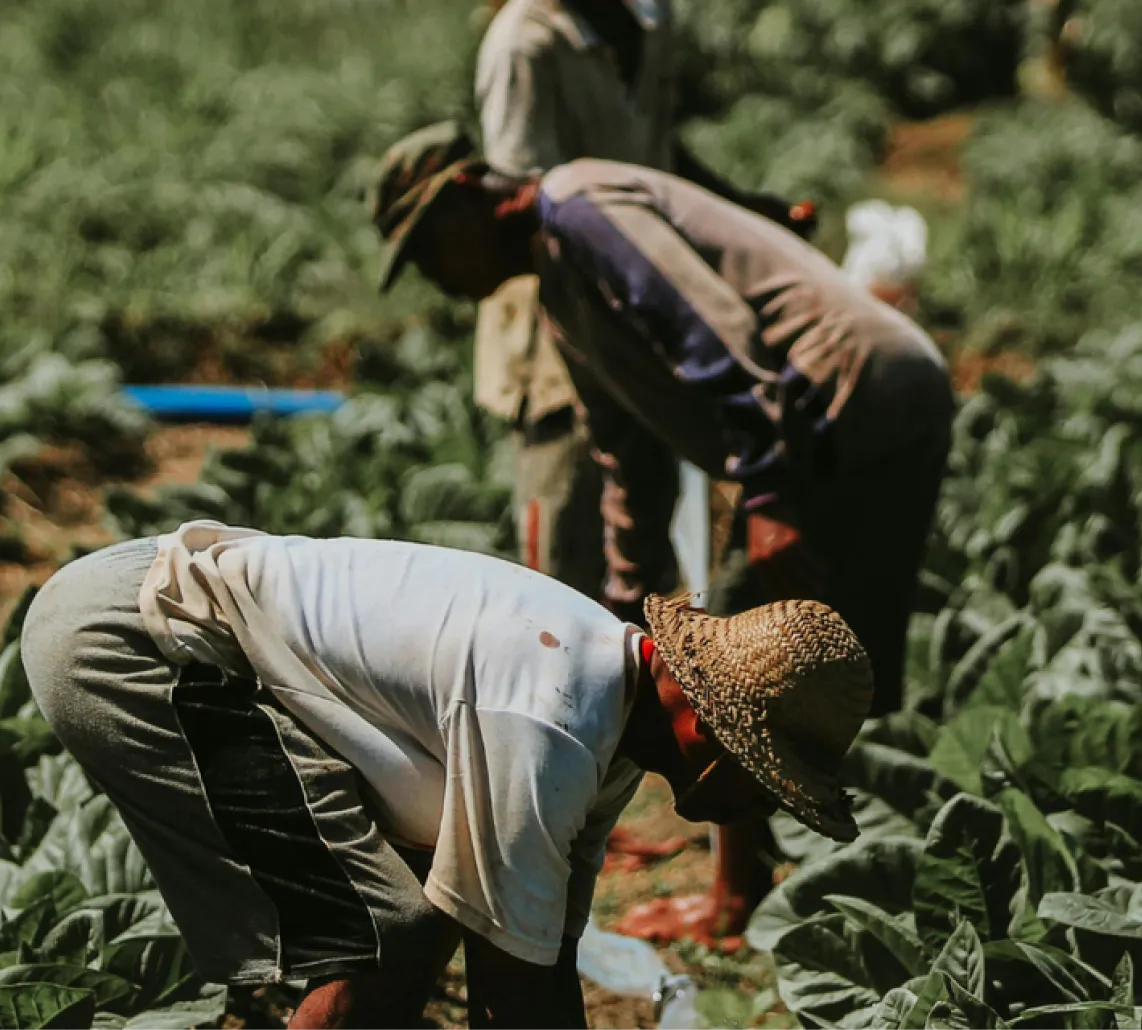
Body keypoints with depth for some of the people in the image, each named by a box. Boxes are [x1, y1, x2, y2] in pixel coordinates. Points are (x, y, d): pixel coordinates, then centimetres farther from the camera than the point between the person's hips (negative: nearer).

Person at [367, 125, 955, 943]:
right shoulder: (564, 297, 24)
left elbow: (719, 336, -20)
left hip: (866, 403, -10)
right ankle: (742, 904, 19)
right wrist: (628, 605, 34)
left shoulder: (580, 210, -8)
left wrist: (766, 496, -24)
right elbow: (631, 459, 32)